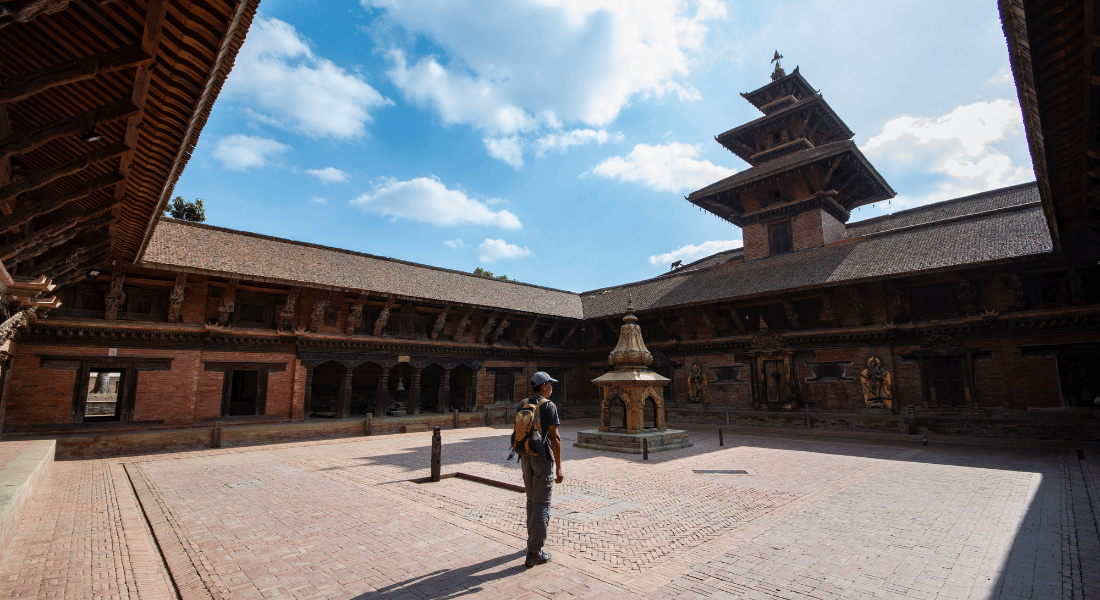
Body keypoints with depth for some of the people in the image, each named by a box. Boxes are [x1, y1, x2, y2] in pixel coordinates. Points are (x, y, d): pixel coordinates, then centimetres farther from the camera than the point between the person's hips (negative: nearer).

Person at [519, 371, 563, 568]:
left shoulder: (522, 405, 7)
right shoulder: (549, 406, -12)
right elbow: (554, 437, -15)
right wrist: (559, 468, -12)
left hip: (526, 457, 7)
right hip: (543, 458, -6)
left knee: (532, 501, 20)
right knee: (542, 504, -1)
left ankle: (533, 540, 33)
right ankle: (534, 553, 1)